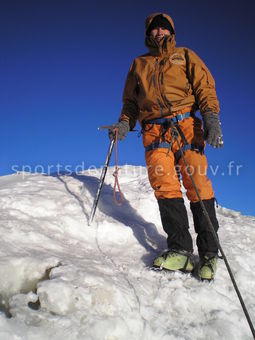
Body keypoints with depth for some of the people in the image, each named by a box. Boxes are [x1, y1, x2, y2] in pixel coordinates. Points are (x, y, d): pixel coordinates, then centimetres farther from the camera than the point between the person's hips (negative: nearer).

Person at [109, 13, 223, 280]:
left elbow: (205, 86, 9)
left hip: (186, 125, -1)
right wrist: (124, 123, 5)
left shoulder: (186, 56, 22)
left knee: (198, 186, -13)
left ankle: (208, 252, -8)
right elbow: (131, 101, 26)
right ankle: (180, 249, -15)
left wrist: (211, 116, -9)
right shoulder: (138, 64, 28)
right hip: (154, 131, 2)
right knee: (164, 184, -17)